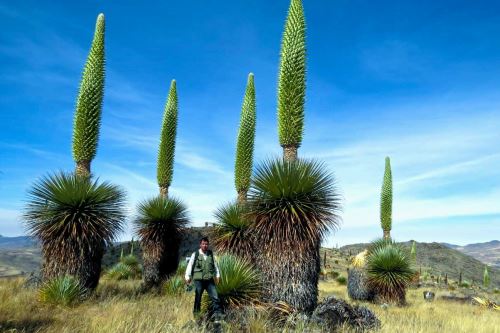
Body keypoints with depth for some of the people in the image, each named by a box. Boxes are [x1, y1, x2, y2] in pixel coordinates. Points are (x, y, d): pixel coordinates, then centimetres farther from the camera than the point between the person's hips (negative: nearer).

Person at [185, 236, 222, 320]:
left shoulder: (211, 254, 8)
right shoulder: (195, 254, -2)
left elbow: (215, 264, 17)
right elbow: (190, 265, 1)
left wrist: (217, 275, 14)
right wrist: (187, 277, -1)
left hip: (209, 280, 3)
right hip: (199, 280, -2)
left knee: (215, 297, -4)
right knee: (198, 298, 7)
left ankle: (218, 315, 2)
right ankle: (196, 314, 23)